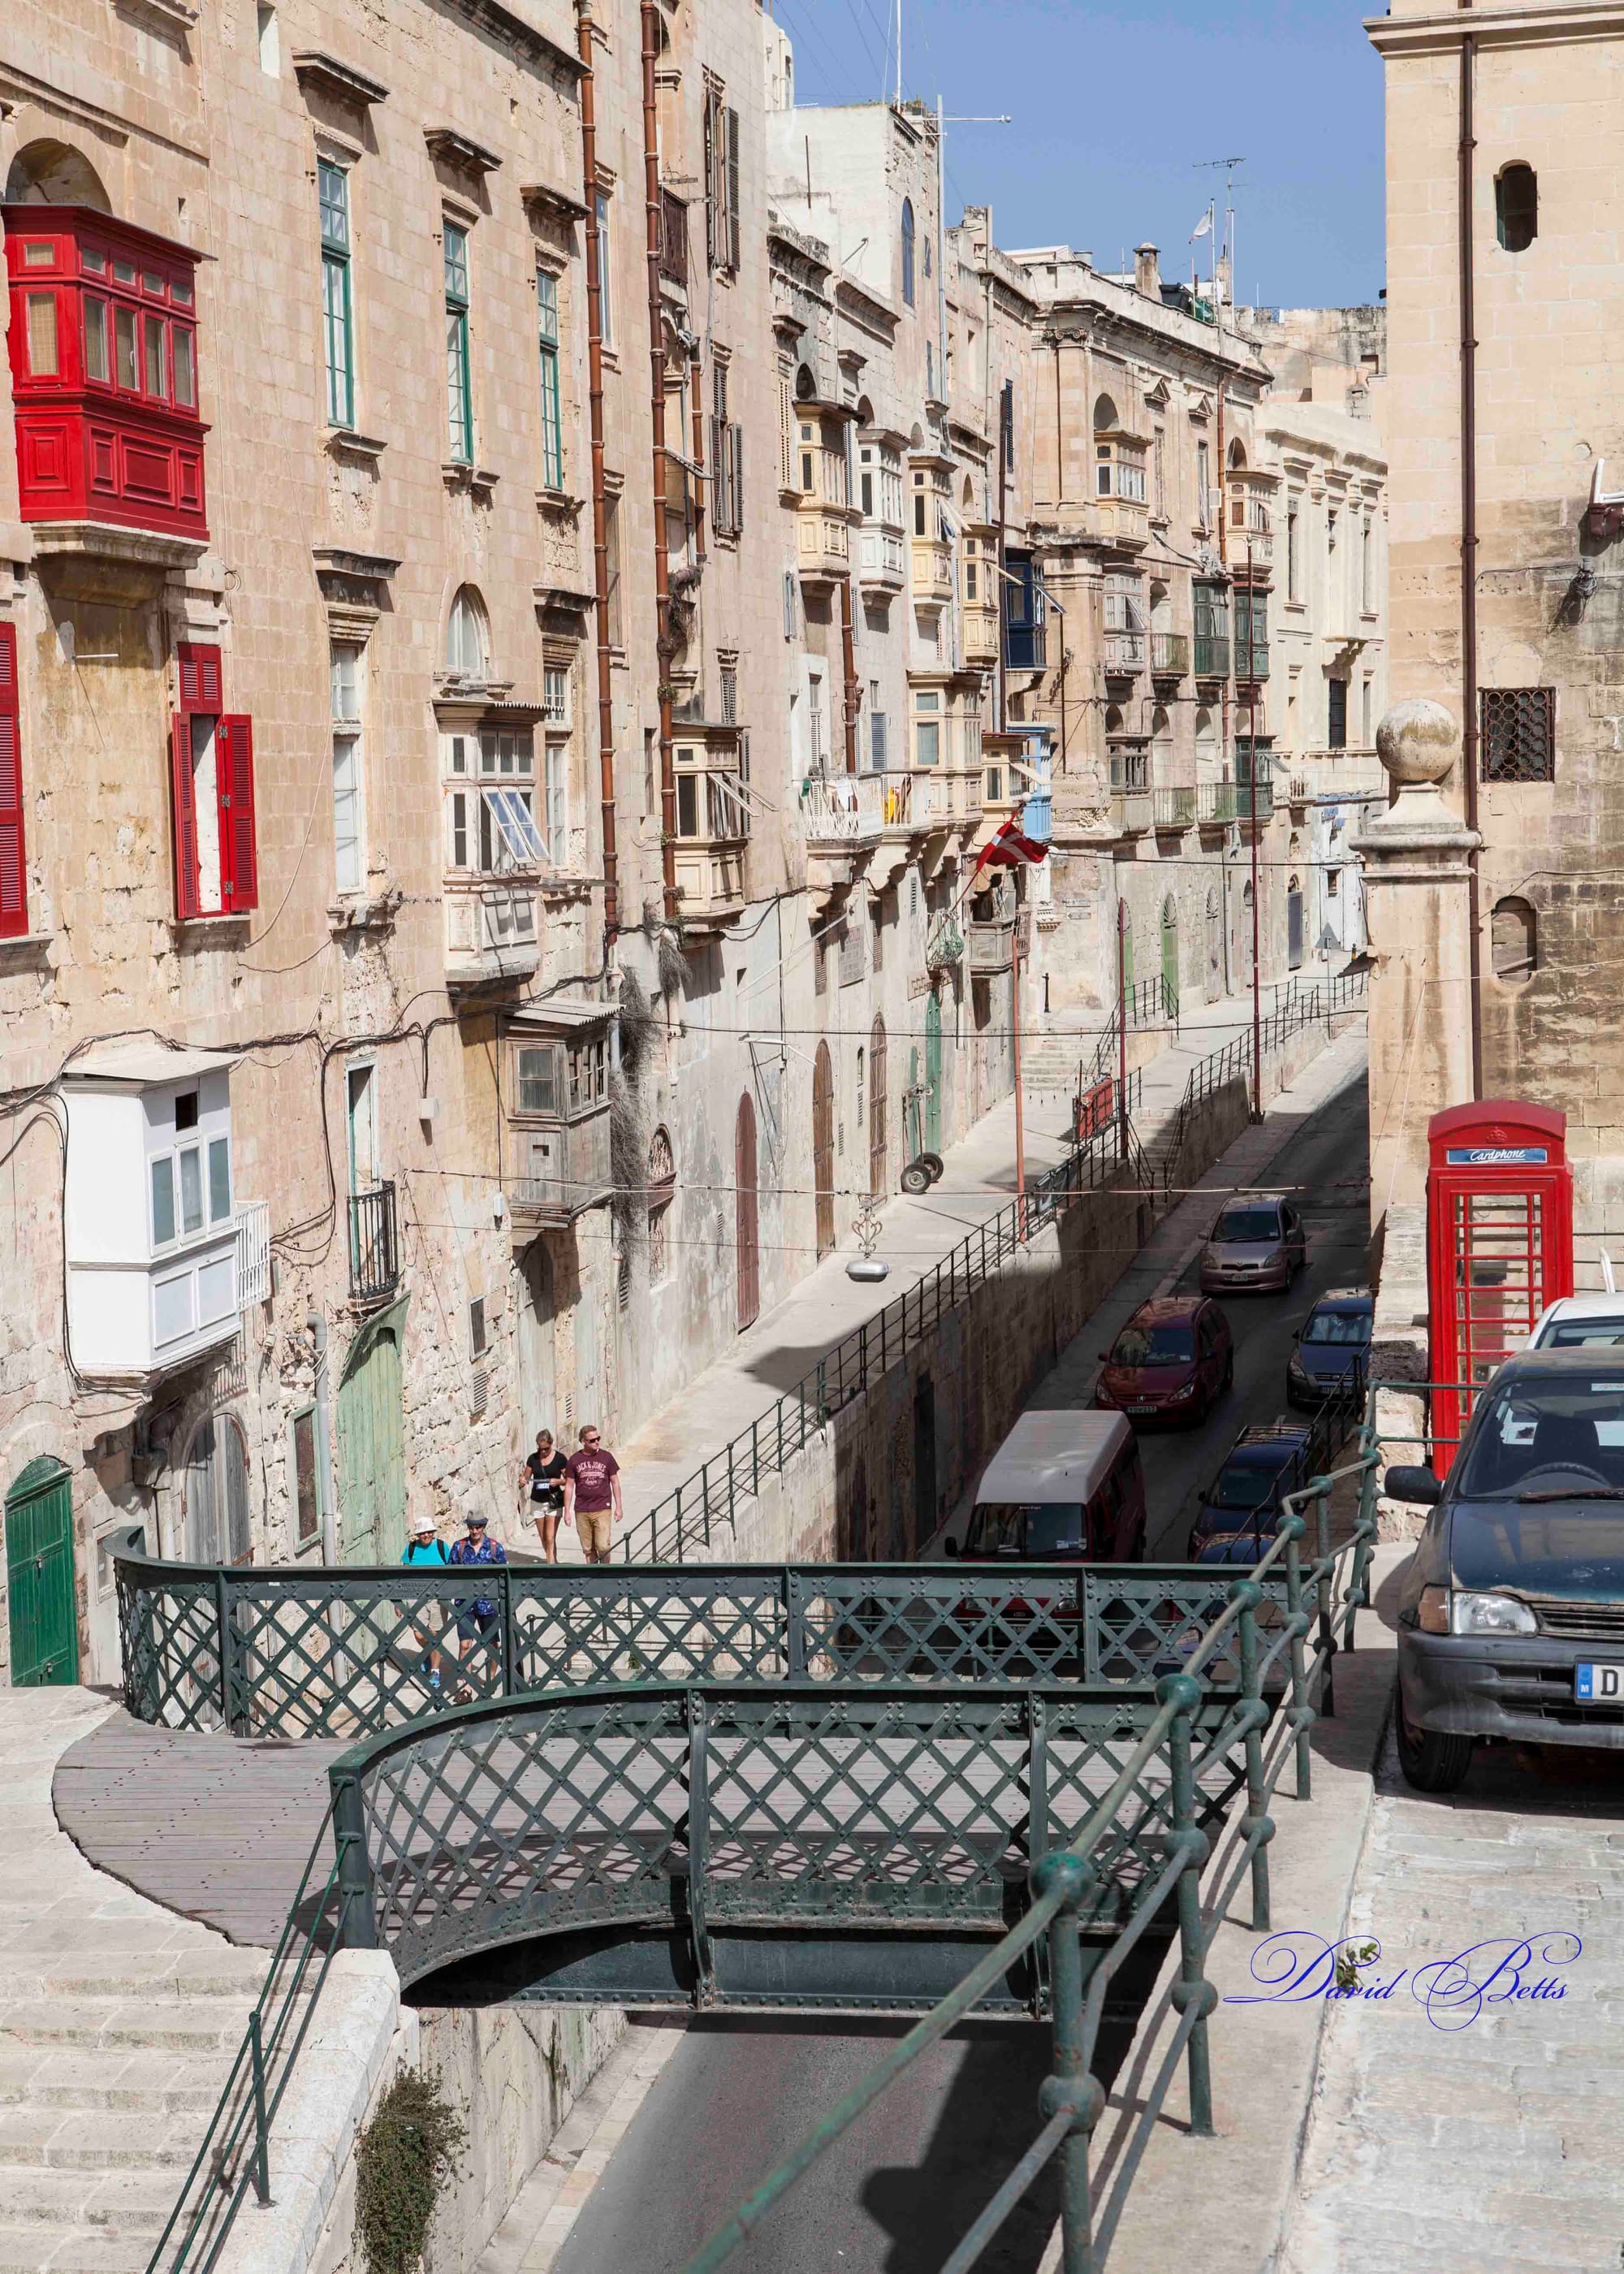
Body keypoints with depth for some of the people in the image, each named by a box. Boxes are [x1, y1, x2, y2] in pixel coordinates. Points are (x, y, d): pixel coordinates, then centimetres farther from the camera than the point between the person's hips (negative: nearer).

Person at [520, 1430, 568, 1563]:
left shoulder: (559, 1458, -6)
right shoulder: (533, 1458, 3)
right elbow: (526, 1477, 11)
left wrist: (558, 1481, -21)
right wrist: (522, 1481, -12)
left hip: (554, 1502, -4)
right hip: (537, 1501, 4)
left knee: (550, 1538, -12)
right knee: (543, 1538, 11)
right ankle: (553, 1562, 28)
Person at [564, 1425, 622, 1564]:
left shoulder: (606, 1457, 1)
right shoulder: (574, 1460, 2)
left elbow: (615, 1482, 8)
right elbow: (569, 1486, 7)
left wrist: (618, 1507, 5)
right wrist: (567, 1511, 5)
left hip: (602, 1510, -1)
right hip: (581, 1511, 1)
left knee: (603, 1546, -11)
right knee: (588, 1549, 6)